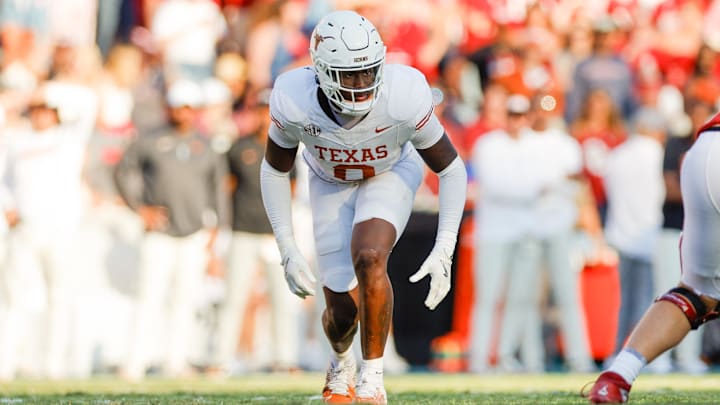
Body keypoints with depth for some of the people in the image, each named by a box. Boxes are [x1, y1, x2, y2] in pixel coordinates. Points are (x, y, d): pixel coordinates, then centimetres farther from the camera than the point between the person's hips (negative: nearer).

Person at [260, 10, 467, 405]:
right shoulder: (294, 102, -33)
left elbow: (451, 169, -20)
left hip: (391, 175, -1)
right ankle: (342, 361, 39)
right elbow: (275, 169, -11)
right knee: (342, 310, 0)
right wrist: (288, 251, -13)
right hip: (331, 184, 1)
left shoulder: (403, 98, -36)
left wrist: (443, 251, -25)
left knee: (369, 259, -31)